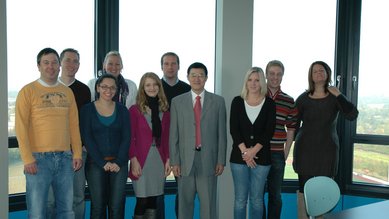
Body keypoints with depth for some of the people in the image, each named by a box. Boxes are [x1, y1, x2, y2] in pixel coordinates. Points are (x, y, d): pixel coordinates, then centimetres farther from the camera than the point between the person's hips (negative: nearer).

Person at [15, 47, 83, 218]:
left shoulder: (67, 92, 11)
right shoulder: (28, 91, -1)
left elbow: (74, 125, 11)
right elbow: (21, 127, -6)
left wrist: (77, 153, 4)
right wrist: (27, 158, -12)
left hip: (65, 157, 4)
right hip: (38, 158, -4)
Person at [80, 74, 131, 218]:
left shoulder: (122, 110, 8)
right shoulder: (87, 109, 3)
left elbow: (126, 138, 3)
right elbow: (87, 139, -4)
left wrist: (118, 162, -9)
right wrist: (102, 163, -11)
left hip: (119, 164, 1)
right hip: (95, 163, -1)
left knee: (117, 206, 0)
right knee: (98, 206, 2)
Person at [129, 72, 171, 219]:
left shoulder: (164, 111, 10)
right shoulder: (134, 110, -2)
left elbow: (166, 138, 11)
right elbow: (130, 138, -5)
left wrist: (168, 159, 3)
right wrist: (134, 160, -13)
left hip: (159, 160, 4)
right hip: (142, 160, -3)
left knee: (153, 200, 8)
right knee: (142, 200, -3)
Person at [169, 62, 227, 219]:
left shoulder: (218, 101, 5)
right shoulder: (177, 102, 6)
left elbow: (221, 133, 4)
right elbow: (173, 135, 3)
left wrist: (221, 160, 0)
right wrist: (174, 161, -1)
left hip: (208, 159, 0)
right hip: (185, 159, 1)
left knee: (208, 202, 5)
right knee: (184, 202, 9)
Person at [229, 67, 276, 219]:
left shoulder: (269, 103, 3)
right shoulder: (237, 102, 4)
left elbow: (269, 130, -4)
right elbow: (233, 129, -2)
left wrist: (254, 150, -13)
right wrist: (244, 151, -11)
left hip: (261, 157, 0)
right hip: (239, 156, 0)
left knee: (256, 199, 8)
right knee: (240, 199, 5)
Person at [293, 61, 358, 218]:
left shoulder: (335, 97, 1)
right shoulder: (303, 99, 1)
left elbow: (352, 116, -15)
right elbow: (294, 125, 6)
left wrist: (338, 95, -14)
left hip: (327, 149, 0)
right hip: (305, 148, 0)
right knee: (304, 190, 3)